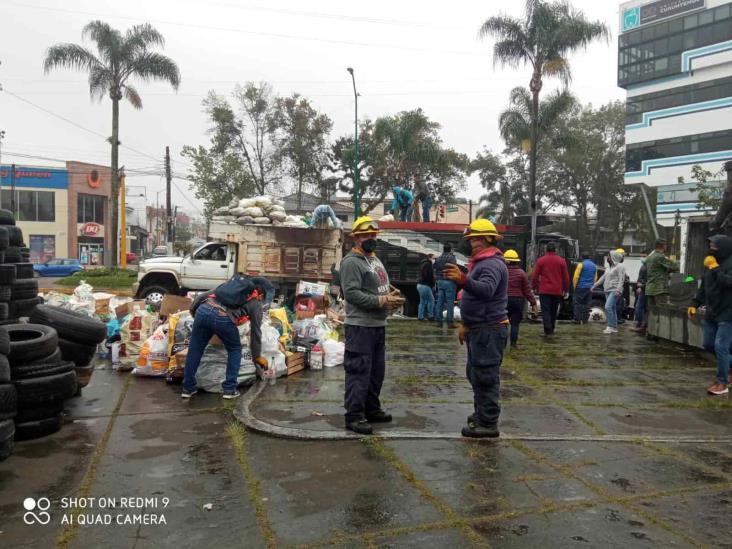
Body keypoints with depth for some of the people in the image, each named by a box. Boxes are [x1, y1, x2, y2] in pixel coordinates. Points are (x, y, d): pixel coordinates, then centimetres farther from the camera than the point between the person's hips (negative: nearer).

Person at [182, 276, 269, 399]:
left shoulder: (233, 282, 35)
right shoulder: (256, 303, 24)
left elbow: (204, 295, 26)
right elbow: (256, 331, 26)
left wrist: (194, 312, 32)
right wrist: (257, 356, 34)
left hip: (204, 309, 3)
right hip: (223, 318, -3)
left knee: (195, 350, 21)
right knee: (235, 350, 22)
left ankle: (188, 388, 29)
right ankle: (229, 389, 19)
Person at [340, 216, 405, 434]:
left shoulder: (375, 259, 20)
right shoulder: (351, 262, -11)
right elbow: (351, 293, -20)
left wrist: (392, 297, 2)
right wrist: (381, 301, -21)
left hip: (379, 325, 10)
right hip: (360, 326, -10)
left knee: (376, 371, 16)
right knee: (359, 372, -6)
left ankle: (371, 409, 28)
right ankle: (354, 416, 1)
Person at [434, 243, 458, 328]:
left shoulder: (438, 259, 12)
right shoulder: (451, 258, -10)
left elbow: (435, 271, 15)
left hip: (440, 282, 7)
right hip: (449, 282, -7)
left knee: (440, 302, 8)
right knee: (450, 303, -4)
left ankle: (438, 321, 9)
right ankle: (450, 322, -4)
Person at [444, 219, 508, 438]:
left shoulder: (492, 264, -17)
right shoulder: (481, 262, 18)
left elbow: (486, 290, -38)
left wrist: (463, 280, -54)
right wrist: (466, 324, 25)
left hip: (489, 330, -11)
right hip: (479, 329, 11)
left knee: (485, 375, -6)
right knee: (475, 373, 19)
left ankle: (488, 423, 1)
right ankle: (480, 414, 32)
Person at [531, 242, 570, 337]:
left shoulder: (541, 260, -3)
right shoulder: (561, 261, 1)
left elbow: (535, 276, -1)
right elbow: (566, 277, 5)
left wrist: (534, 287, 12)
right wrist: (565, 290, 14)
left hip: (544, 290, -2)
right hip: (557, 291, 2)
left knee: (545, 310, -3)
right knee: (554, 311, 16)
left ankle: (547, 330, -17)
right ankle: (551, 329, 26)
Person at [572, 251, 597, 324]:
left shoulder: (581, 265, -10)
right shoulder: (594, 265, 10)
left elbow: (576, 277, -11)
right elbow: (595, 278, 16)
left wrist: (574, 286, 1)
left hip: (581, 287, -5)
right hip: (590, 288, 5)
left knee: (578, 303, 0)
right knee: (587, 304, 9)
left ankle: (577, 320, -3)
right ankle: (585, 320, 10)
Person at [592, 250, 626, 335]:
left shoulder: (620, 266, -7)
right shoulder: (609, 267, 20)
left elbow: (621, 279, -16)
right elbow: (603, 277, 24)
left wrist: (618, 290, -25)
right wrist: (595, 285, 21)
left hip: (615, 291, -9)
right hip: (607, 290, 9)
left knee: (608, 307, -19)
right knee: (612, 309, 11)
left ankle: (610, 327, -17)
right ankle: (614, 328, 15)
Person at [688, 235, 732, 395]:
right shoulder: (712, 263, 11)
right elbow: (703, 286, 18)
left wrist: (715, 268, -24)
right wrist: (695, 304, 12)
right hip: (712, 313, 8)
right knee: (709, 345, 13)